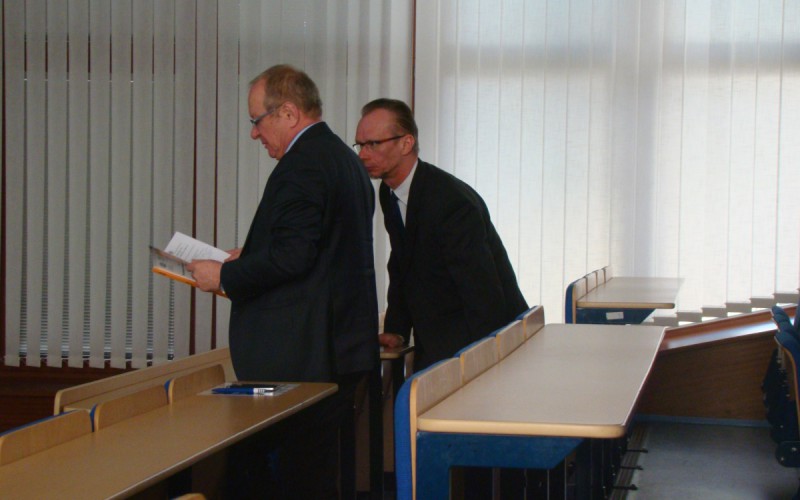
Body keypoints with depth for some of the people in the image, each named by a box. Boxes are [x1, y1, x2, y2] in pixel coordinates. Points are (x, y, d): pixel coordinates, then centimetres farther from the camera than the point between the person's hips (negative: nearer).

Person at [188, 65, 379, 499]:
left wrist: (226, 276, -10)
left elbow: (290, 257, -23)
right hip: (343, 347, 10)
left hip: (299, 358, -10)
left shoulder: (301, 166, -15)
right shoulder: (343, 158, 16)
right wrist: (249, 258, 18)